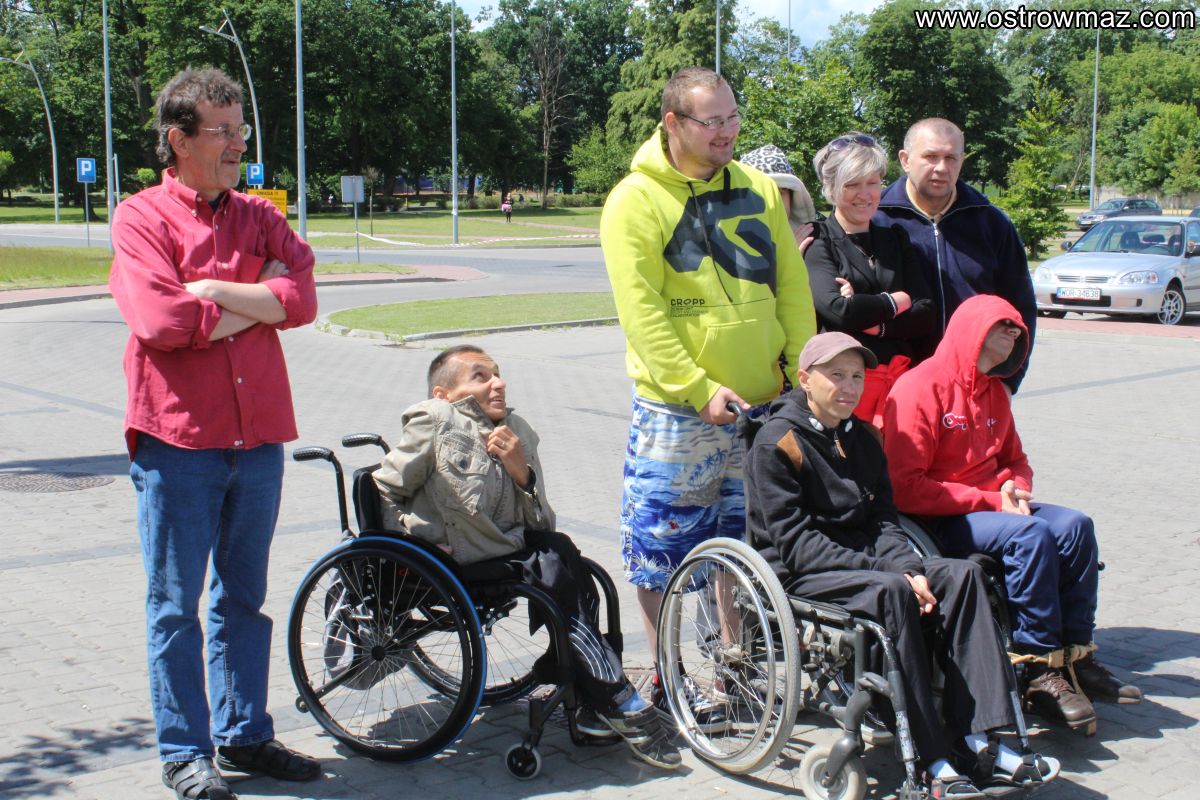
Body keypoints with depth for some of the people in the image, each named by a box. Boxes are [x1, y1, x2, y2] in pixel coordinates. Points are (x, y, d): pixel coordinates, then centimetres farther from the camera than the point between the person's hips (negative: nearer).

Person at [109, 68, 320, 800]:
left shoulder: (260, 217, 12)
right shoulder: (142, 217, -3)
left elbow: (301, 297, -4)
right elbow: (161, 320, -18)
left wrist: (214, 291, -13)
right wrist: (256, 308, -6)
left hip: (258, 436, 5)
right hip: (178, 438, -5)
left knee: (245, 597, 14)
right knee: (176, 603, 4)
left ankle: (245, 734, 25)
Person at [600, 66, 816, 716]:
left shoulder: (758, 191, 8)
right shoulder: (636, 200, -8)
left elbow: (791, 288, 9)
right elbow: (641, 311, -14)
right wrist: (700, 389, -18)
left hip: (760, 406, 5)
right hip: (675, 411, -4)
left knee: (740, 545, 14)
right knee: (661, 548, 3)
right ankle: (667, 679, 19)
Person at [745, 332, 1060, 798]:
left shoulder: (862, 437, 15)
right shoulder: (775, 443, -8)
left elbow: (883, 520, 10)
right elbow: (796, 541, -15)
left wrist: (910, 568, -11)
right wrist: (884, 569, -21)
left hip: (864, 562, 7)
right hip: (798, 576, -7)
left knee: (962, 574, -16)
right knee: (891, 591, -34)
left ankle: (983, 740, -23)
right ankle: (932, 763, -33)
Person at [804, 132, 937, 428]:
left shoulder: (896, 239, 16)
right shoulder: (817, 242, 0)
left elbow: (927, 316, 7)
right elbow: (836, 309, -17)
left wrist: (873, 320, -10)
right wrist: (895, 303, -1)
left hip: (902, 375, 4)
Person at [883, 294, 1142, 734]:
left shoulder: (994, 391, 13)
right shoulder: (920, 388, -13)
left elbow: (1015, 460, 25)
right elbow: (906, 488, -19)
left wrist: (1013, 487, -1)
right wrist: (989, 500, -18)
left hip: (990, 505, 8)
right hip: (936, 520, -8)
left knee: (1075, 525, -14)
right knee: (1030, 534, -29)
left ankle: (1076, 655, -8)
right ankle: (1041, 670, -23)